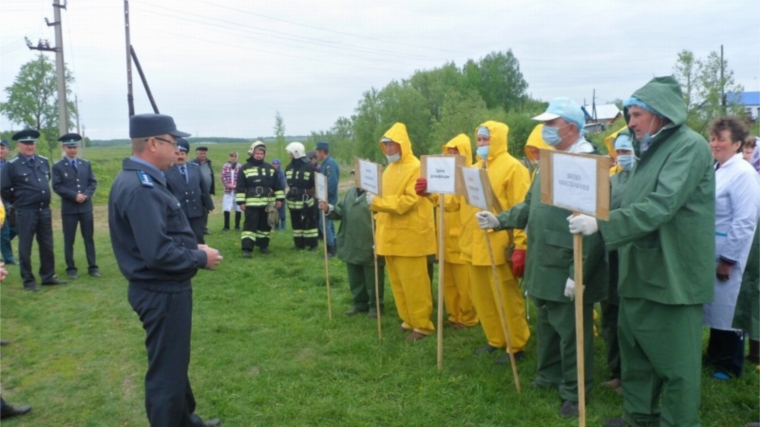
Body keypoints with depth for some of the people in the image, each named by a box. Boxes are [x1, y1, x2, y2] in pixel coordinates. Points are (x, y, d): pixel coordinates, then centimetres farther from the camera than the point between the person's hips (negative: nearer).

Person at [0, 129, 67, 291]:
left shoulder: (44, 161, 7)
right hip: (25, 212, -5)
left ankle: (48, 276, 23)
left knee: (47, 245, 12)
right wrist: (19, 202, 4)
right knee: (25, 247, 4)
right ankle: (28, 280, 13)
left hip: (45, 210, 5)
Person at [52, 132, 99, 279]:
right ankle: (71, 268, 13)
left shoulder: (86, 164, 10)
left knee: (89, 238, 6)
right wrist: (74, 196, -17)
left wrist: (86, 195, -11)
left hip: (86, 207, 3)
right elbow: (57, 187, -7)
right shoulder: (58, 166, 0)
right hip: (68, 208, -2)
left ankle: (92, 266, 12)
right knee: (69, 240, 4)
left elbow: (93, 182, 7)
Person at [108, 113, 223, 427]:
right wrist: (200, 258, -16)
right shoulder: (141, 188, -25)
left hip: (163, 287, 11)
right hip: (162, 292, -11)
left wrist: (192, 249, 4)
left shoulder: (138, 179, 8)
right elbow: (158, 253, -30)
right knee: (167, 369, 5)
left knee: (175, 361, 25)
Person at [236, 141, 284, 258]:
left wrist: (279, 199, 6)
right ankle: (247, 249, -8)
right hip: (251, 203, -4)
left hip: (267, 203, 4)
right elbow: (240, 187, -2)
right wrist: (241, 202, -7)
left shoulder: (270, 168, 10)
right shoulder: (245, 168, 0)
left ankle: (263, 245, 25)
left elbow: (277, 185, 13)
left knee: (265, 225, 11)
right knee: (250, 225, -7)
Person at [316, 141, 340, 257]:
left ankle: (331, 249, -4)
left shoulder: (330, 163, -18)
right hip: (326, 198, 10)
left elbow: (332, 182, -27)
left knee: (324, 223, -9)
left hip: (328, 199, -10)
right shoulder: (325, 163, 13)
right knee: (328, 222, 15)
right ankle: (333, 246, 23)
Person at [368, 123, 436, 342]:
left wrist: (376, 202, -22)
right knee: (398, 282, 12)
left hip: (410, 235, -8)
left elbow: (408, 201, -21)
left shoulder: (416, 168, -11)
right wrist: (379, 227, 14)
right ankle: (408, 319, 25)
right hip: (391, 235, 8)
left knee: (413, 283, -3)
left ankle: (422, 324, 8)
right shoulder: (389, 170, 15)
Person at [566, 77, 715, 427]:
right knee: (635, 347, 17)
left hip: (672, 274, -9)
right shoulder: (653, 151, 16)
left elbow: (660, 206, -26)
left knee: (675, 361, 3)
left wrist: (601, 225, -30)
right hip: (641, 271, 9)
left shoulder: (689, 146, -13)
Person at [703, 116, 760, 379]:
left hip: (728, 255, -7)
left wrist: (728, 260, -17)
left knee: (727, 310, 5)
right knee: (713, 306, 17)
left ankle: (730, 366, 21)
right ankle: (715, 355, 33)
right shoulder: (713, 170, 8)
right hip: (708, 253, 7)